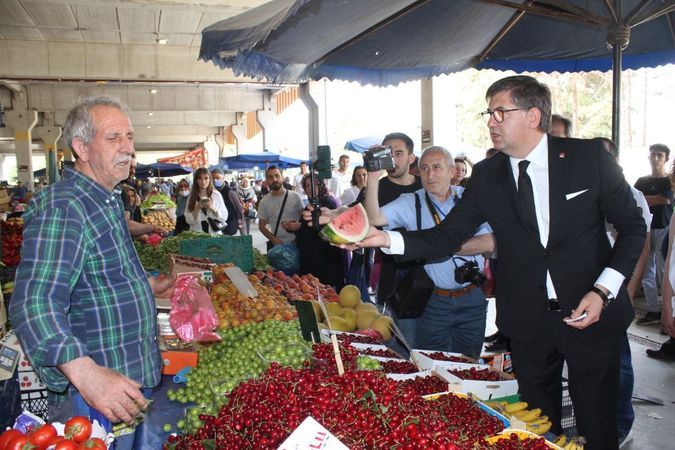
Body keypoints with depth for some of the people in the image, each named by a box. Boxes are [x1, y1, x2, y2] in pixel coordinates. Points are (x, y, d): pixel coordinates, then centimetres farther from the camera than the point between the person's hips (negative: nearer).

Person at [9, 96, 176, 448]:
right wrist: (86, 373, -41)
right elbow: (34, 304, -32)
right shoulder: (62, 207, -21)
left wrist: (147, 286, 21)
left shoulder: (107, 202, 12)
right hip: (94, 393, -9)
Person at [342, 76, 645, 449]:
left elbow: (632, 226, -1)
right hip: (527, 320, 2)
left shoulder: (589, 156, -7)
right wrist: (385, 238, -18)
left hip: (591, 311, -2)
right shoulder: (487, 175, -2)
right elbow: (445, 237, -4)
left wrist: (603, 291, -12)